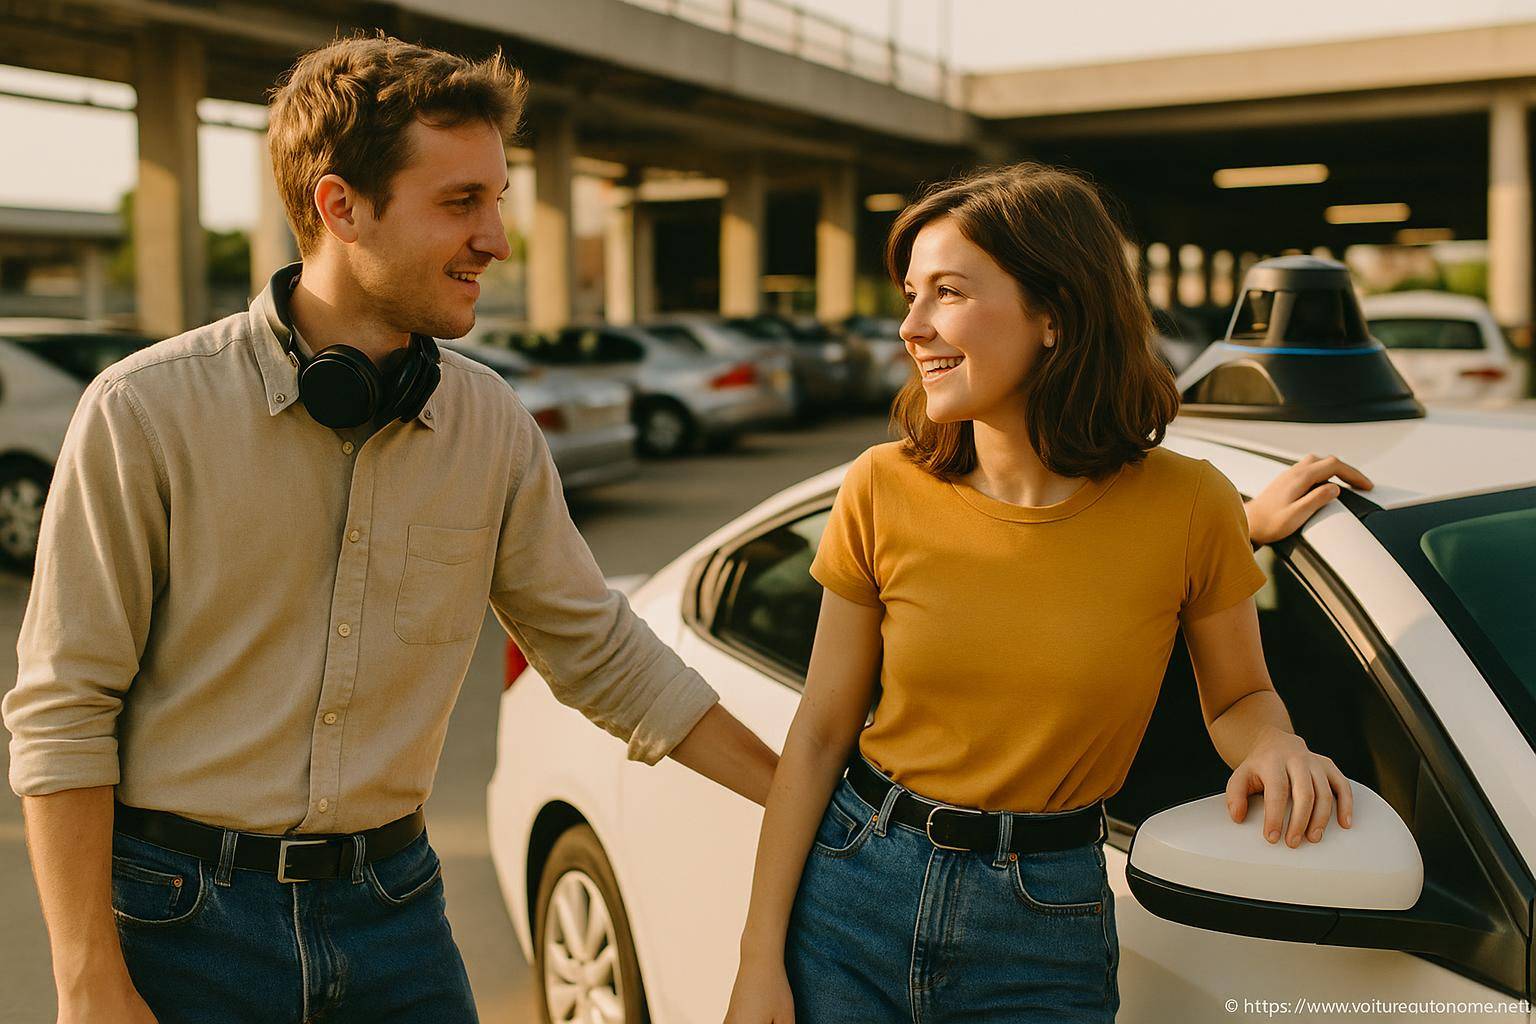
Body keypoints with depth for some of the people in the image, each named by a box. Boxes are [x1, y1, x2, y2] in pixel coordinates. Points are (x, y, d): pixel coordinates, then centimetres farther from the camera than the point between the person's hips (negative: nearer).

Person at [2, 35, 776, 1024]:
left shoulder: (494, 428, -2)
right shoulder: (146, 412, -13)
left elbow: (602, 652, 6)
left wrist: (806, 800, 5)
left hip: (393, 906, 4)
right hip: (185, 909, -3)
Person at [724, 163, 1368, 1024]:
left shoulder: (1184, 506, -11)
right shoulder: (884, 489, -7)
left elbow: (1239, 696, 5)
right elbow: (820, 733, -2)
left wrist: (1273, 745, -18)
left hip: (1044, 933, -1)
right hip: (851, 889, 1)